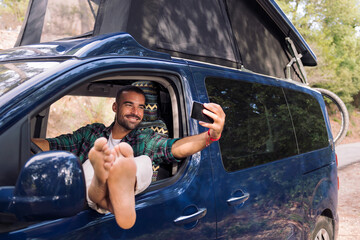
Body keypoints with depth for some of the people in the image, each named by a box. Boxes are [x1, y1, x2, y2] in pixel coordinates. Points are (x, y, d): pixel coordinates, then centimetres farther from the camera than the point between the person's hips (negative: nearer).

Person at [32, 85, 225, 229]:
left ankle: (123, 189, -61)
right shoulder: (91, 132, 24)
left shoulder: (146, 139, 19)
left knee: (144, 161, -29)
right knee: (90, 165, -30)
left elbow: (175, 147, -2)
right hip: (85, 197, 2)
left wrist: (212, 135, -21)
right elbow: (52, 145, 18)